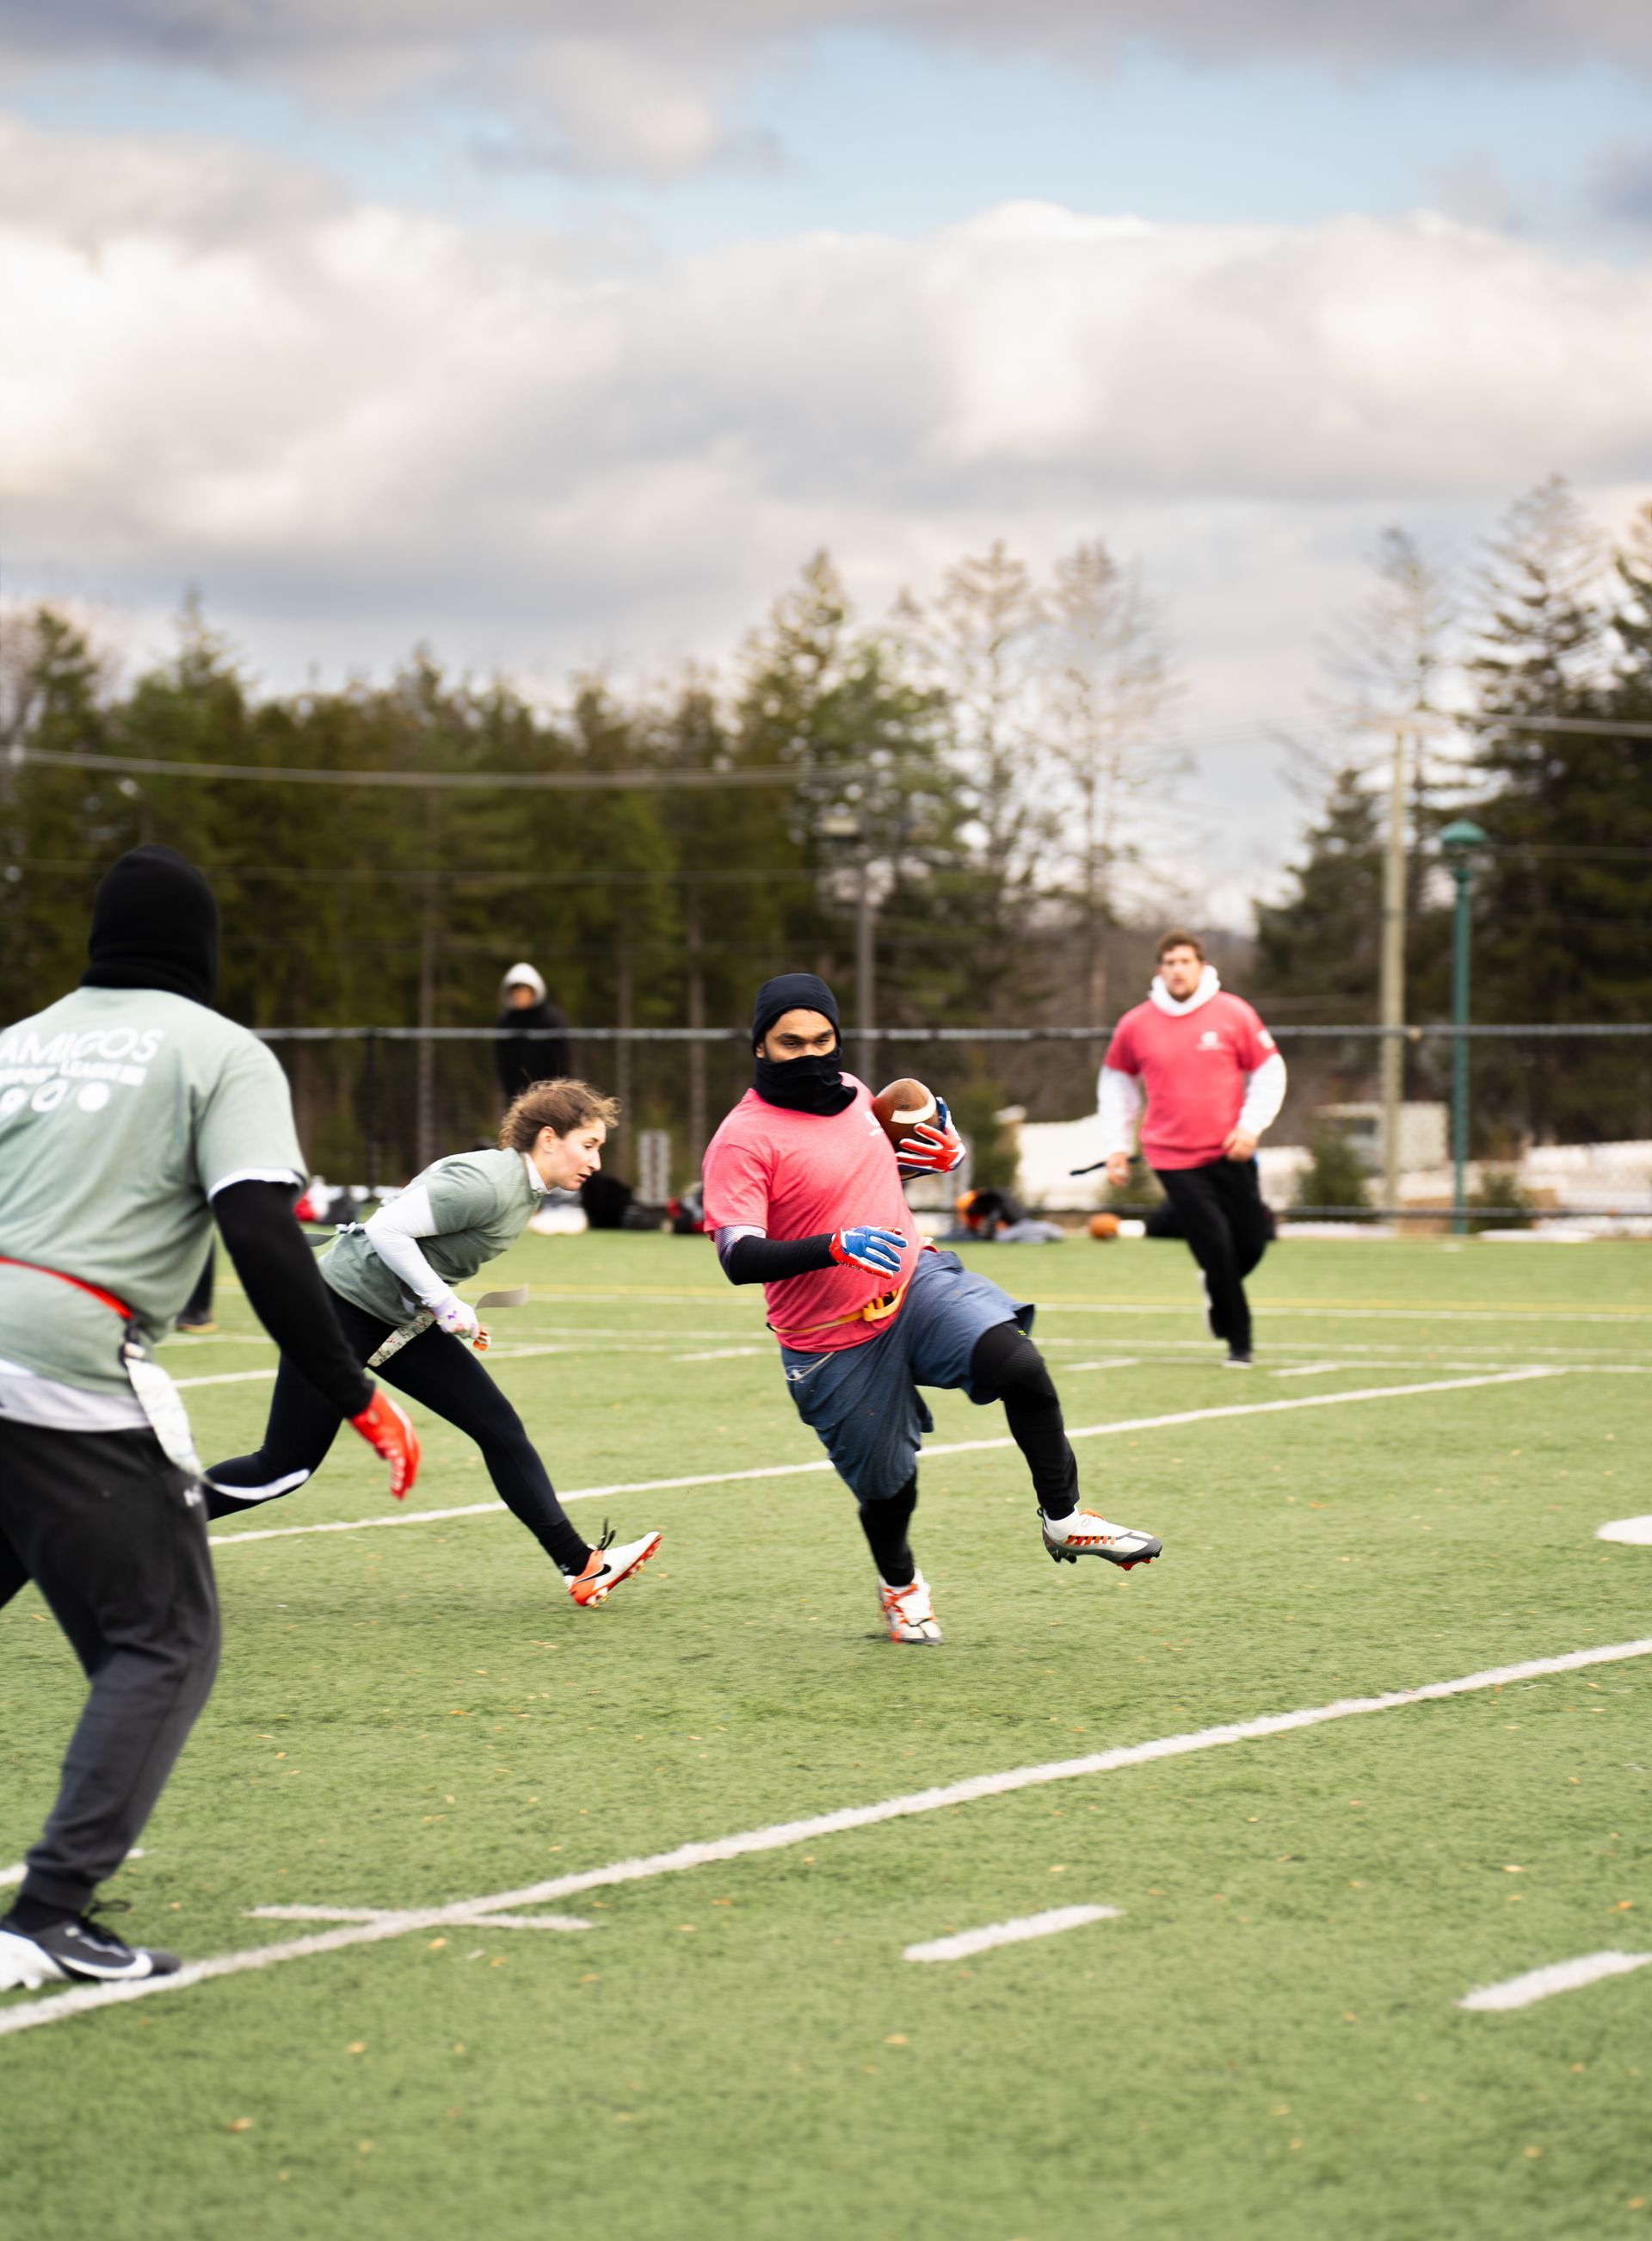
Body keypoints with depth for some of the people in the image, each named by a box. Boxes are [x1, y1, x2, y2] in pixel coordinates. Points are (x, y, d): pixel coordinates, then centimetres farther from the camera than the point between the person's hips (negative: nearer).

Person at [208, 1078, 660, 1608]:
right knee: (284, 1468, -5)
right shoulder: (486, 1185, -24)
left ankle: (580, 1566, 3)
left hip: (401, 1320, 9)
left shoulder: (527, 1190, 6)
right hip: (345, 1306, -9)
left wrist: (458, 1319, 9)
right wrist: (446, 1304, -24)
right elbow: (387, 1229, -28)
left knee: (501, 1428, 1)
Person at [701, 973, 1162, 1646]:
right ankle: (899, 1582, 42)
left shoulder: (851, 1093, 6)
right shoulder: (743, 1139, -17)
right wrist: (835, 1246, -40)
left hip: (916, 1282, 5)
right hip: (837, 1347, -5)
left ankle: (1062, 1519, -6)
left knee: (1018, 1363, -22)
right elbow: (739, 1258, -26)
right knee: (888, 1487, 7)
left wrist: (938, 1155, 5)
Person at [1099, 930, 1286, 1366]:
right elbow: (1116, 1081, 15)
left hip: (1229, 1152, 1)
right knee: (1215, 1246, -10)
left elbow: (1269, 1072, 6)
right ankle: (1238, 1341, 5)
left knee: (1251, 1242, 2)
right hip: (1174, 1160, -1)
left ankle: (1218, 1289, 37)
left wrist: (1251, 1125, -7)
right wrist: (1115, 1144, 10)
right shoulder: (1136, 1025, 1)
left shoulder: (1234, 1014, -1)